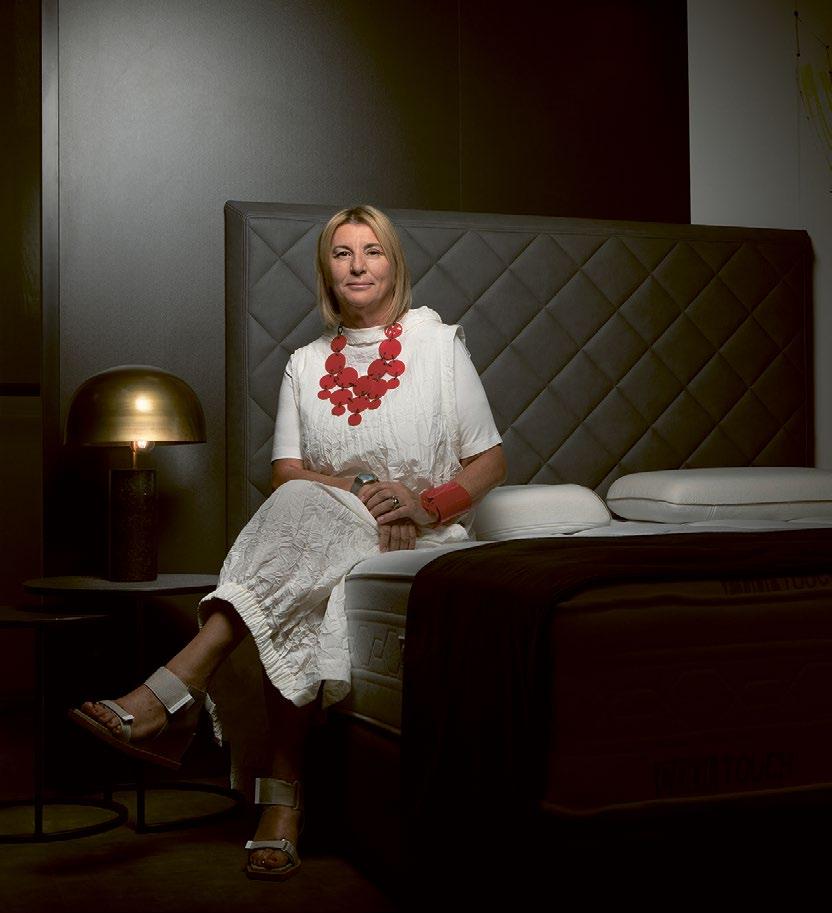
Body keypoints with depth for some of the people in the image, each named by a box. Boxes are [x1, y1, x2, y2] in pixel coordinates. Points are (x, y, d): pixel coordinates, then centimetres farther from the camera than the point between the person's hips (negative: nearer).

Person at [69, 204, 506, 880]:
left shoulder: (439, 344, 9)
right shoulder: (306, 364, 17)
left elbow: (490, 462, 6)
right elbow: (286, 472, 5)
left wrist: (425, 504, -12)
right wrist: (362, 487, -13)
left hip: (424, 544, -3)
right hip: (321, 542, 3)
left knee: (304, 506, -35)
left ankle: (173, 692, -44)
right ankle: (282, 803, -36)